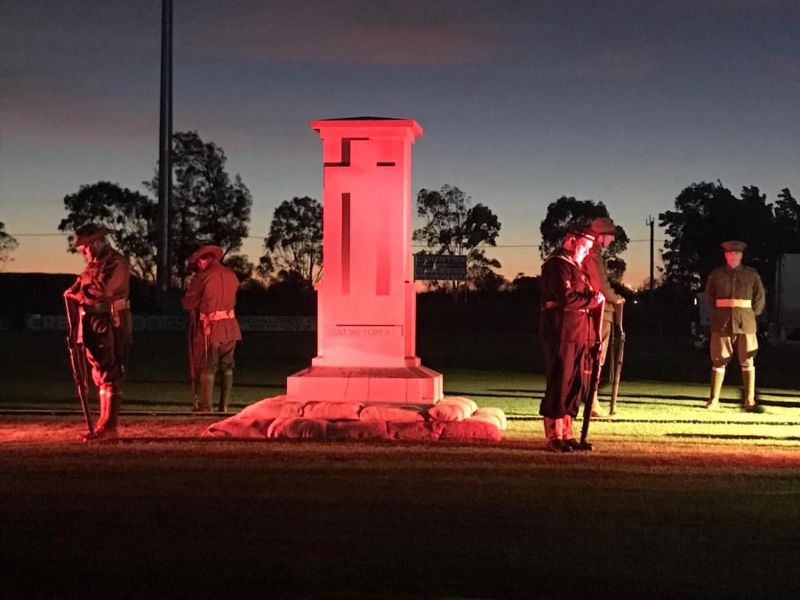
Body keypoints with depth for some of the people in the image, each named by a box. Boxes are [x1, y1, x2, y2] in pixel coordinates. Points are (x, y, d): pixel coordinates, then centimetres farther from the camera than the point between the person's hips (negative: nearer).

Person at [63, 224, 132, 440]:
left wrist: (75, 294, -6)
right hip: (93, 325, 10)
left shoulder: (116, 263, -11)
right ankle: (105, 423, 19)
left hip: (111, 325, -10)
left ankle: (108, 425, -8)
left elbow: (99, 291, -21)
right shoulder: (93, 265, 20)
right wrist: (74, 292, -3)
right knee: (101, 375, 12)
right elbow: (79, 288, 19)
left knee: (110, 375, -9)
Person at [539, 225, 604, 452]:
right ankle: (554, 437, 0)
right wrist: (592, 300, -11)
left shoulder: (574, 266, 23)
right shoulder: (557, 265, -10)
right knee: (559, 386, -6)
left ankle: (566, 435, 19)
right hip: (561, 336, -10)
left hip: (577, 337, 10)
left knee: (574, 387, 12)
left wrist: (593, 295, 8)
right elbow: (566, 298, -22)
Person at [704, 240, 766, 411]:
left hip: (745, 323, 0)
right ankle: (714, 399, 5)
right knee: (718, 361, 1)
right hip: (722, 323, 0)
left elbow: (760, 298, 12)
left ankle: (749, 400, 6)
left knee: (747, 362, 1)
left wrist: (751, 315, 9)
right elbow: (709, 295, 17)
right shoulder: (716, 274, 6)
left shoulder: (752, 274, 6)